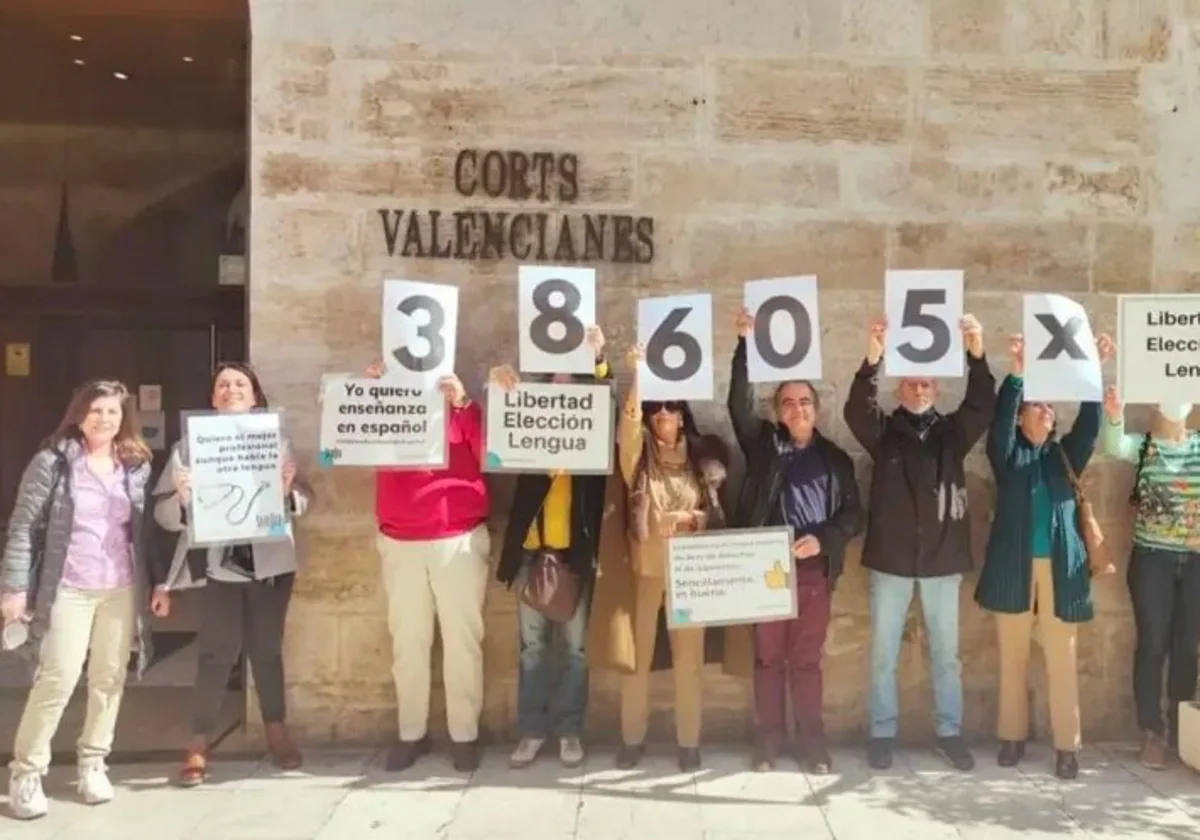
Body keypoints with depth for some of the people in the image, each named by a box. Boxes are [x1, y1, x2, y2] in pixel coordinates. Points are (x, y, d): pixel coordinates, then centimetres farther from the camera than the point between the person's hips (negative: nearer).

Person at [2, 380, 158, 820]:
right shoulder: (52, 462, -2)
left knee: (110, 678, 8)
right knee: (57, 680, -6)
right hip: (67, 589, -3)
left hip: (123, 588, 3)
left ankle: (93, 763, 23)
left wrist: (158, 582, 5)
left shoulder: (138, 466, 7)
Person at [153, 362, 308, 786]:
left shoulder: (276, 440, 6)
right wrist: (183, 499, -23)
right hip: (217, 563, -2)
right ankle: (198, 746, 5)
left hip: (270, 561, 2)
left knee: (267, 648, 10)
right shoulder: (190, 445, 1)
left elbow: (304, 499, 4)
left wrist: (289, 490, -17)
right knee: (217, 653, -4)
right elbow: (163, 511, -3)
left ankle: (277, 732, 24)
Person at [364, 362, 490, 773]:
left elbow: (489, 454, -7)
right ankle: (411, 734, 14)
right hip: (400, 544, 2)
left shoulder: (462, 407, 6)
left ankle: (465, 734, 10)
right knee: (407, 641, 5)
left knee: (462, 638, 1)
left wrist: (463, 404, -15)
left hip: (460, 540, -1)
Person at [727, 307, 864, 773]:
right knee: (768, 656, 5)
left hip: (815, 570, 1)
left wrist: (822, 539, -12)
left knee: (807, 658, 6)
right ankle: (769, 739, 14)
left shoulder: (835, 458, 10)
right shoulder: (764, 444, 7)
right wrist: (745, 345, -16)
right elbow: (739, 404, -8)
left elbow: (854, 514, 6)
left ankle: (811, 742, 15)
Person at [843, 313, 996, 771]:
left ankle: (950, 733, 24)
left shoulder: (952, 431, 6)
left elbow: (982, 407, -12)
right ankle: (882, 734, 17)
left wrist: (977, 356, -30)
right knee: (883, 653, 6)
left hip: (942, 559, 1)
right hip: (891, 559, -1)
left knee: (946, 653, 11)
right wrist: (872, 360, -36)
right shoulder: (883, 431, 2)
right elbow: (855, 410, -18)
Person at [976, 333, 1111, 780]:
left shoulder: (1065, 456, 13)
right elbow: (999, 421, -10)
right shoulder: (1008, 454, 7)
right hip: (1014, 568, -1)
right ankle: (1012, 736, 16)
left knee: (1062, 659, 2)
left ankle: (1067, 745, 8)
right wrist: (1017, 372, -22)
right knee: (1012, 656, 6)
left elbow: (1089, 426, -2)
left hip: (1060, 569, 1)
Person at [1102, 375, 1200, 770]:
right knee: (1153, 645, 1)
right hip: (1152, 559, -2)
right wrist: (1115, 418, -45)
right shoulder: (1143, 445, -3)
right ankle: (1152, 733, 12)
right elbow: (1113, 446, -24)